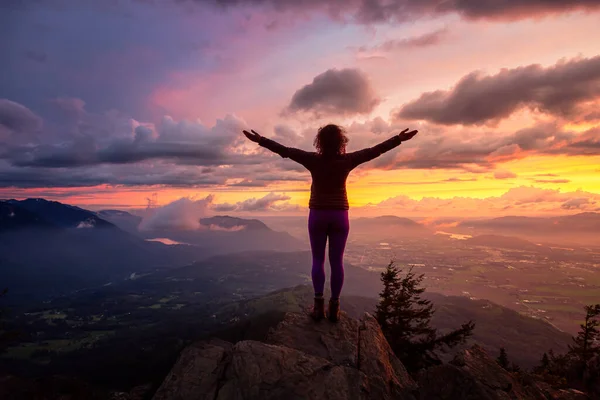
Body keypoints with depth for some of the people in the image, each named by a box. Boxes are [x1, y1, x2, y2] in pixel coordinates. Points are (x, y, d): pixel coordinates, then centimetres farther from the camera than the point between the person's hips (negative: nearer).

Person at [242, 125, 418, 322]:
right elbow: (374, 150, 0)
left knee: (318, 260, 9)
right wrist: (399, 139, 8)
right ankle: (334, 307, 10)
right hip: (339, 215, 1)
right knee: (337, 261, 5)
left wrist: (260, 140, 0)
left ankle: (318, 305, 8)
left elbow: (284, 150, -6)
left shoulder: (313, 160, -8)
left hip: (317, 215, 0)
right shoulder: (347, 160, -5)